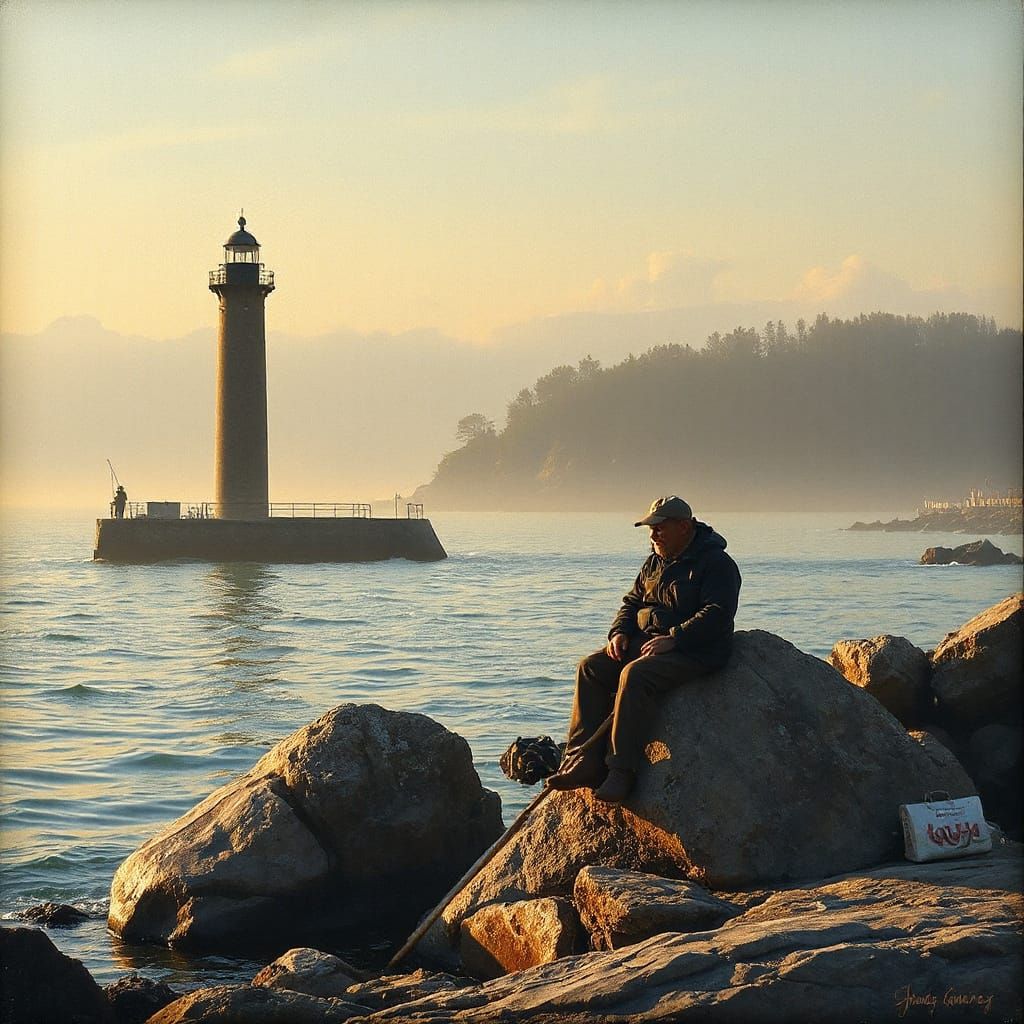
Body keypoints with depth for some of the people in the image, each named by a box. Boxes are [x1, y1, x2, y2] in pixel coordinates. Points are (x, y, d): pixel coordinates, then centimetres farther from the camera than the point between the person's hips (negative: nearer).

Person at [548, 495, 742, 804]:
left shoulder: (716, 564, -9)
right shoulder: (655, 563, 18)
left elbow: (717, 615, -19)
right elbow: (632, 601, 25)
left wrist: (673, 639, -26)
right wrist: (620, 632, 3)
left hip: (695, 651, -9)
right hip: (646, 640, 9)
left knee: (635, 675, -34)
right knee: (591, 668, -11)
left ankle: (622, 772, -34)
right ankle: (585, 761, -18)